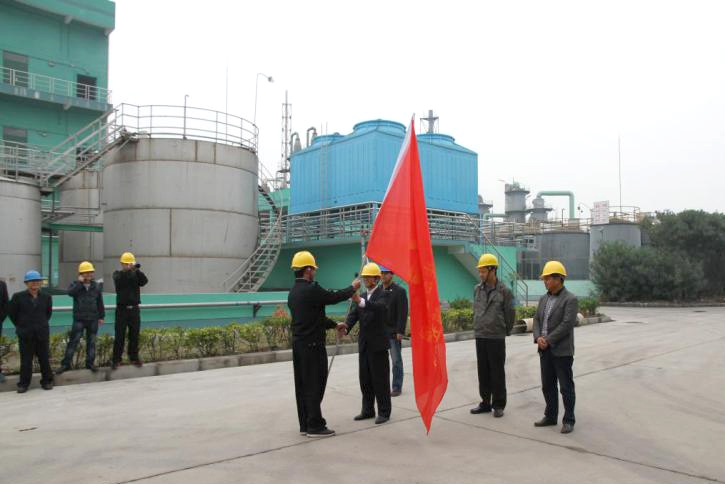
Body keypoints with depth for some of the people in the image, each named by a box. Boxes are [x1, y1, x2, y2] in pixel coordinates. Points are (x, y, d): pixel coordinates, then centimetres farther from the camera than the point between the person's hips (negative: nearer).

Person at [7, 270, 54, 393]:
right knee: (26, 360, 5)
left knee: (44, 358, 7)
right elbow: (11, 312, 5)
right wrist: (20, 326, 7)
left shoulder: (46, 297, 1)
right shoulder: (18, 297, -4)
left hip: (42, 333, 1)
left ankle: (47, 381, 18)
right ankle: (24, 383, 15)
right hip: (25, 334, -1)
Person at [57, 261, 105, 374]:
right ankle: (66, 364, 2)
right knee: (73, 341, -5)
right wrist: (80, 282, -21)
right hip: (79, 319, -3)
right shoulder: (75, 284, 0)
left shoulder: (96, 286, 7)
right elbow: (70, 292, -24)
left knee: (91, 341, 8)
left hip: (93, 319, 3)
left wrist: (101, 316, 9)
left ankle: (90, 363, 19)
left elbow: (100, 302, 11)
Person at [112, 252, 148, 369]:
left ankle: (134, 357, 15)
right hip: (122, 309, -3)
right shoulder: (117, 274, 2)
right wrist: (129, 270, -32)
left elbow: (144, 281, -9)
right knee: (120, 336, -3)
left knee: (134, 335, 6)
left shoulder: (135, 274, 9)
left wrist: (137, 270, -22)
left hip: (134, 309, 3)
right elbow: (120, 279, -21)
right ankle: (116, 360, 3)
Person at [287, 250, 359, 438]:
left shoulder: (293, 292, 11)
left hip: (298, 344, 9)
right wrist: (353, 287, 8)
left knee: (302, 385, 13)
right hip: (312, 345, -9)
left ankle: (305, 424, 21)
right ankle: (315, 426, 5)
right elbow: (334, 297, -9)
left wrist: (334, 325, 26)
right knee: (315, 385, -1)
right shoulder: (311, 290, -18)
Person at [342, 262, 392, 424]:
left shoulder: (383, 294, -6)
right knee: (365, 379, 12)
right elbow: (353, 314, 2)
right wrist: (346, 327, -18)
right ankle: (368, 410, 23)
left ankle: (384, 412, 10)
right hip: (364, 344, 6)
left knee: (380, 379, 0)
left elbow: (380, 307, -28)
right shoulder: (361, 297, 13)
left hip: (378, 344, -6)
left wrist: (361, 301, -42)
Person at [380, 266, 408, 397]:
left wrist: (400, 331, -15)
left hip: (394, 332, -4)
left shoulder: (399, 290, -6)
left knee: (396, 361, 3)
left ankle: (397, 387, 12)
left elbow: (403, 312, -10)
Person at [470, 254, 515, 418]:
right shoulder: (477, 289, 6)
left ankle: (498, 405, 14)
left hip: (496, 338, -5)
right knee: (483, 371, 11)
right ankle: (485, 402, 23)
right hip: (480, 337, 5)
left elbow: (510, 314, -2)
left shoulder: (504, 291, -9)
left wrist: (505, 331, 7)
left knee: (497, 372, 3)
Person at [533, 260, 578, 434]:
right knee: (548, 386, 13)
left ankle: (569, 420, 12)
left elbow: (567, 324, -18)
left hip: (562, 351, -7)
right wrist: (538, 338, -8)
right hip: (545, 351, 7)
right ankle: (551, 416, 24)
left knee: (566, 387, 2)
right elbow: (537, 320, 9)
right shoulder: (544, 299, 12)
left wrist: (548, 340, -18)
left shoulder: (570, 299, -11)